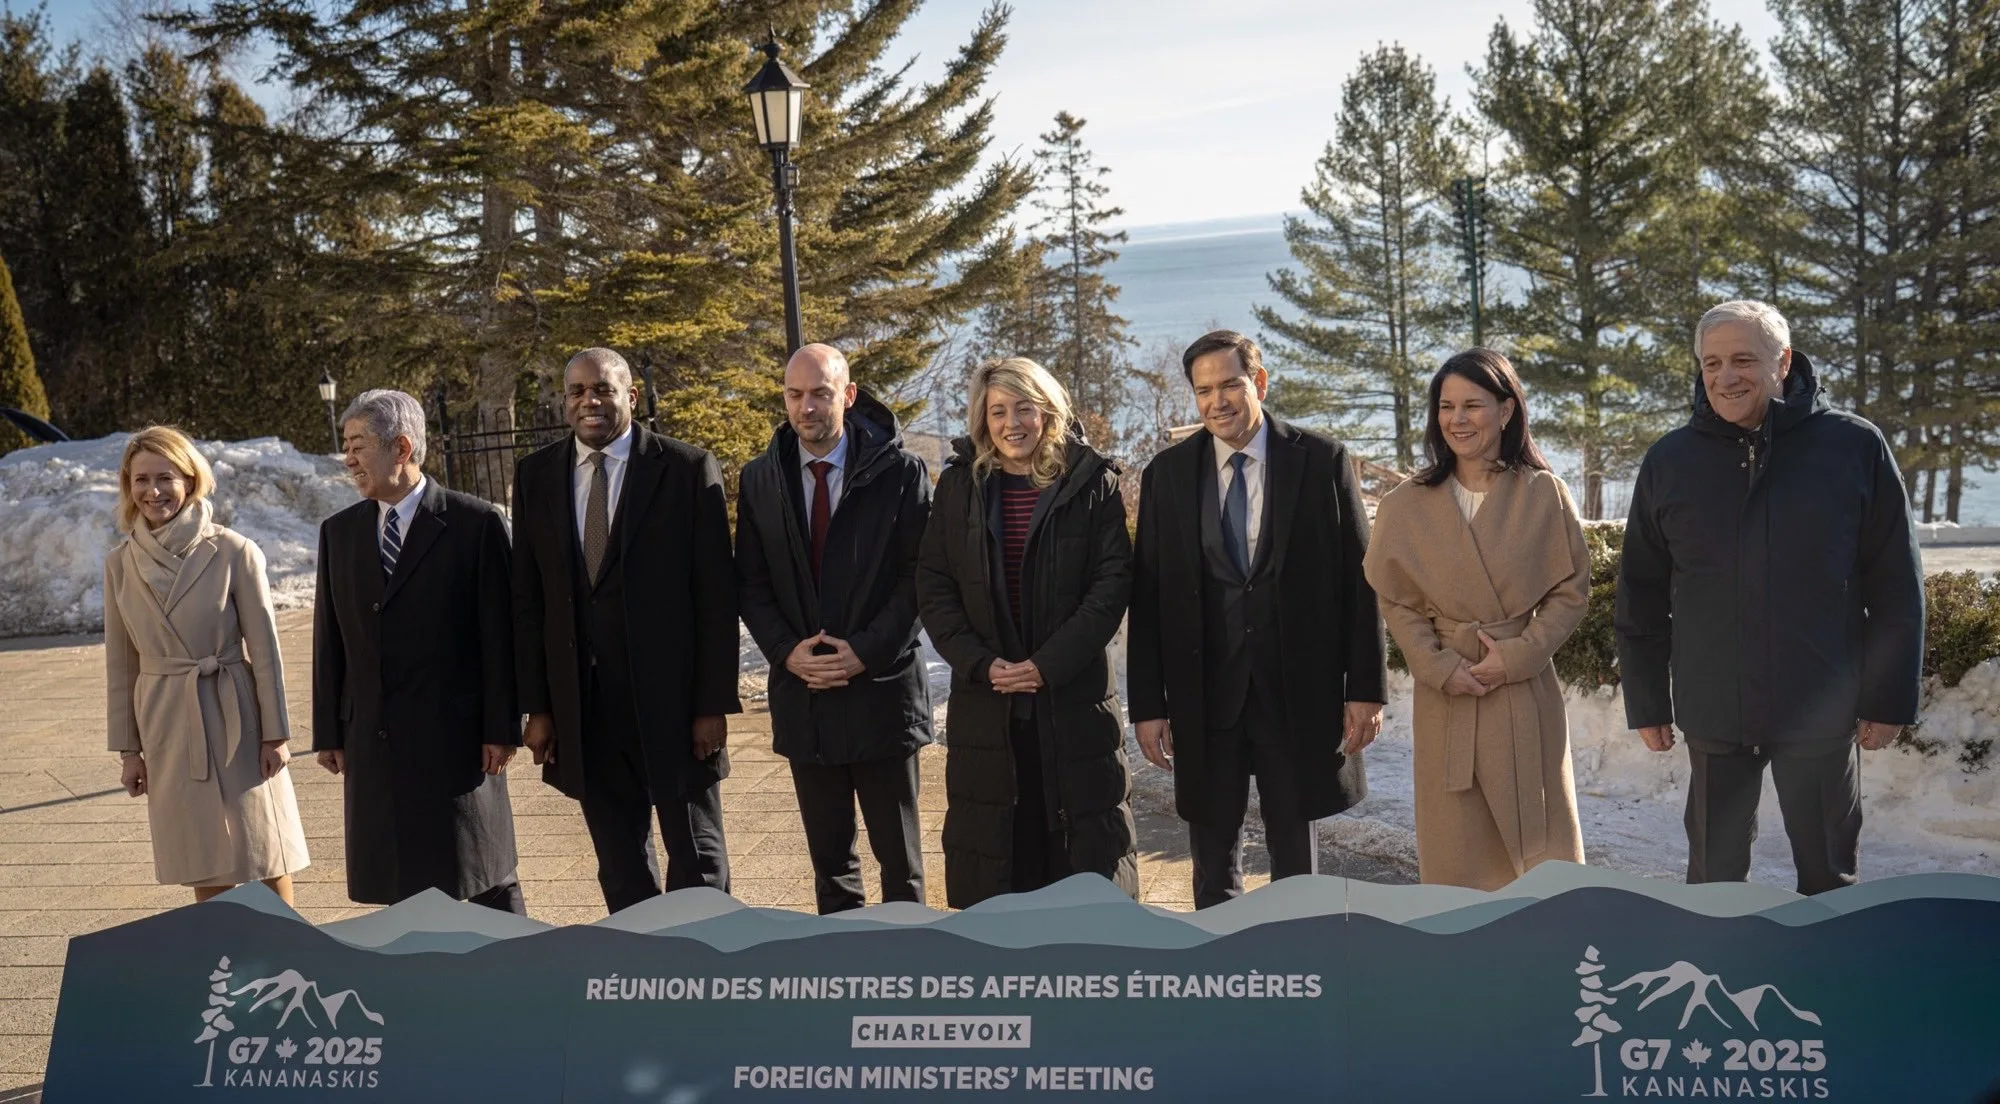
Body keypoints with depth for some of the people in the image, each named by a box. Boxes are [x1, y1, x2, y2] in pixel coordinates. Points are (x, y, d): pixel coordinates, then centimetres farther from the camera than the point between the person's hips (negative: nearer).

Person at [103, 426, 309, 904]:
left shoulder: (233, 552, -9)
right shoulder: (120, 564, 1)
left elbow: (265, 648, -6)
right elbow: (121, 663, 7)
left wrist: (275, 734, -7)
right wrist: (128, 748, 6)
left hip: (235, 719, -3)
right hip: (167, 725, 3)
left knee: (265, 862, 2)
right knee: (204, 868, 11)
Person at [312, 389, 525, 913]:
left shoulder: (476, 524, -5)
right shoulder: (339, 532, 9)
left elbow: (500, 634, -5)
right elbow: (329, 639, 11)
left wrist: (502, 728, -8)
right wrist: (329, 733, 9)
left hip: (456, 738, -4)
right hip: (373, 743, 5)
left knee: (486, 881, 4)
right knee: (400, 887, 10)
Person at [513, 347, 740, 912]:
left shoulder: (687, 468, -4)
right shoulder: (535, 475, 7)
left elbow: (715, 595, -5)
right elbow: (527, 599, 8)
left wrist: (714, 703, -8)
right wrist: (535, 706, 4)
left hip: (671, 698, -3)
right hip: (583, 708, 3)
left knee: (698, 864, 5)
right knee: (622, 871, 12)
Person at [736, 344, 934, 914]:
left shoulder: (900, 472, -4)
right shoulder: (759, 479, 6)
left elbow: (918, 576, -6)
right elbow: (750, 583, 7)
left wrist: (865, 652, -15)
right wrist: (786, 651, -8)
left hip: (881, 687, -3)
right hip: (801, 692, 3)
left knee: (898, 855, 6)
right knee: (828, 856, 12)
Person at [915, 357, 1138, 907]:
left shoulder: (1091, 482, -1)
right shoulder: (959, 483, 5)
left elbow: (1112, 583, -6)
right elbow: (933, 587, 3)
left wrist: (1048, 665, -14)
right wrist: (980, 664, -10)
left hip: (1073, 696, -2)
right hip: (985, 701, 2)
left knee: (1086, 853, 2)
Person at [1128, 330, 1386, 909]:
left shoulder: (1321, 460, -1)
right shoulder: (1167, 474, 3)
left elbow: (1358, 580, -1)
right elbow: (1147, 597, 3)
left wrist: (1366, 687, -4)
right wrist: (1148, 705, 0)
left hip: (1299, 692, -1)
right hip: (1205, 697, 1)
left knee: (1295, 854, 10)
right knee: (1213, 858, 9)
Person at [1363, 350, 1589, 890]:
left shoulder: (1544, 493, -2)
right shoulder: (1407, 505, -1)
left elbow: (1573, 589, 1)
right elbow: (1396, 603, 3)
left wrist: (1518, 654, -10)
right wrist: (1441, 669, -10)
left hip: (1527, 694, 0)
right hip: (1446, 698, 1)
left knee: (1538, 845, 5)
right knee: (1454, 843, 5)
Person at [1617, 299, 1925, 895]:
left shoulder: (1855, 447, -5)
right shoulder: (1669, 461, 1)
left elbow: (1896, 587, -1)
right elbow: (1641, 594, 6)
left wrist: (1890, 699, -3)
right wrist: (1646, 702, 5)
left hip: (1822, 713, -1)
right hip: (1712, 716, 2)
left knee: (1830, 879, 11)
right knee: (1713, 877, 12)